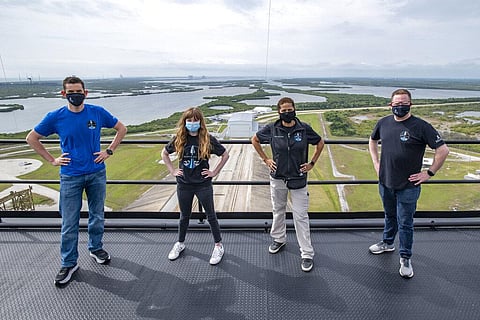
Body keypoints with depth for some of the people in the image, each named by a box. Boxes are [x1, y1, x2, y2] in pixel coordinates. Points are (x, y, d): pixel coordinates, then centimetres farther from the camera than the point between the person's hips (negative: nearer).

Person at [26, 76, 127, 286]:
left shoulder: (98, 113, -5)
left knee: (97, 216, 14)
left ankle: (96, 248, 36)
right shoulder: (55, 117, -5)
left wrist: (109, 151, 0)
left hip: (97, 174, 1)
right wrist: (51, 160, 0)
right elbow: (32, 138, 8)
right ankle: (68, 263, 21)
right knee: (69, 224, 5)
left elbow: (121, 129, 8)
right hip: (70, 177, -1)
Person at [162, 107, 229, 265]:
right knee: (184, 216, 18)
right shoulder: (179, 139, -3)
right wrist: (172, 170, 4)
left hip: (203, 184, -2)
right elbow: (164, 153, 13)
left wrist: (215, 172, -3)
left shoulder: (208, 139, -10)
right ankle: (180, 244, 38)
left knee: (211, 216, 7)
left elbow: (225, 155, 0)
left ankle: (218, 246, 23)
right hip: (184, 184, 2)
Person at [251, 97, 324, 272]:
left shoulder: (304, 129, -8)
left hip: (298, 179, -1)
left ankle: (307, 253, 13)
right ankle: (279, 239, 42)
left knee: (301, 216, 1)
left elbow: (320, 143, 8)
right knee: (278, 211, 18)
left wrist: (312, 163, 3)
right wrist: (265, 159, 4)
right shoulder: (271, 129, -6)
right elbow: (255, 140, 10)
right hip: (278, 178, 2)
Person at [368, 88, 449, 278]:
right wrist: (376, 163, 11)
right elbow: (372, 141, 19)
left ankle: (405, 258, 25)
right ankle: (387, 243, 45)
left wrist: (429, 173, -11)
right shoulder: (383, 123, 1)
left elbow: (443, 150, -12)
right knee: (390, 216, 24)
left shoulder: (421, 126, -14)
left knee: (405, 223, 7)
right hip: (385, 183, 5)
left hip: (408, 187, -4)